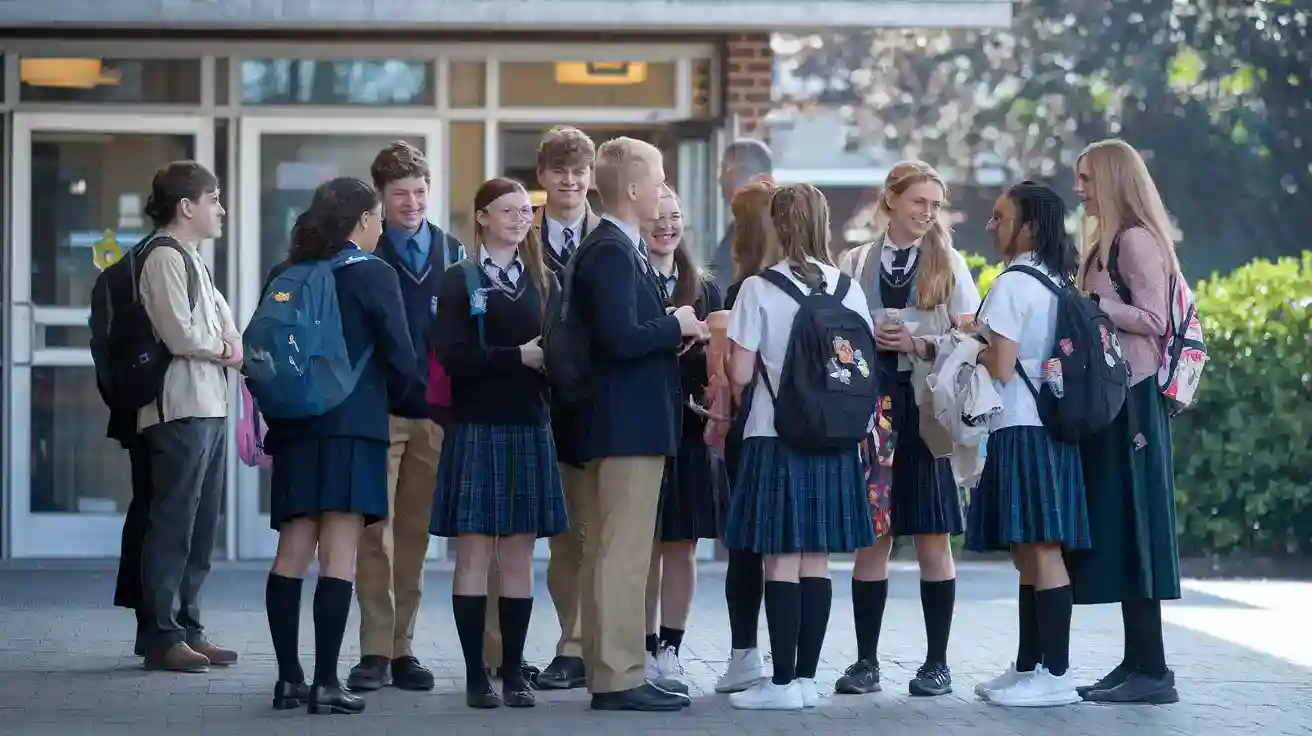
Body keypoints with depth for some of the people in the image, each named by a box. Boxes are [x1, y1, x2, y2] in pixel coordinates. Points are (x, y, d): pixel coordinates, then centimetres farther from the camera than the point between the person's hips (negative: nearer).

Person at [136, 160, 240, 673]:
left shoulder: (191, 260, 20)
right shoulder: (165, 259, -11)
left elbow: (219, 312, 23)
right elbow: (180, 336, -17)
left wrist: (231, 340, 1)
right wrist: (223, 351, -1)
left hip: (210, 407, 10)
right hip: (181, 408, -10)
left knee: (202, 524, 12)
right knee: (172, 524, -8)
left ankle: (187, 628, 17)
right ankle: (163, 637, -6)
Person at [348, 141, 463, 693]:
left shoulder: (453, 252, 11)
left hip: (436, 412, 3)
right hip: (378, 410, -3)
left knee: (415, 533, 8)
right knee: (375, 532, -4)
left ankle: (403, 647, 13)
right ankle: (374, 651, -1)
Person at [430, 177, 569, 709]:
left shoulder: (543, 282, 12)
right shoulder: (460, 281, 1)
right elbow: (452, 356, -10)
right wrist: (518, 357, -16)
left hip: (529, 427, 3)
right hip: (477, 428, -3)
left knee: (519, 556, 5)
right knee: (473, 553, -3)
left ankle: (514, 672, 9)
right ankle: (476, 674, 1)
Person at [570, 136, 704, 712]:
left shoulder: (616, 248, 15)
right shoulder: (613, 252, -16)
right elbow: (620, 338, -26)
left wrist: (675, 333, 6)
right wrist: (677, 326, -11)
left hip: (620, 422, 11)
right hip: (629, 421, -11)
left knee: (609, 551, 13)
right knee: (624, 551, -8)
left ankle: (610, 669, 19)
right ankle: (619, 678, -6)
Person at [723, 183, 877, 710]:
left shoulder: (759, 289, -9)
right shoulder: (848, 289, 3)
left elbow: (740, 373, -11)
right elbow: (866, 367, 6)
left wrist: (742, 364, 11)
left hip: (775, 435, -4)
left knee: (781, 560, -2)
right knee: (816, 561, 8)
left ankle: (783, 681, -3)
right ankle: (807, 677, 11)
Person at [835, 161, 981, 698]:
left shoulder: (948, 264, 8)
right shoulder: (856, 263, 11)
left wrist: (918, 343, -10)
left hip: (929, 406, -1)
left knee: (933, 539, 0)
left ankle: (937, 663, 6)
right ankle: (866, 661, 7)